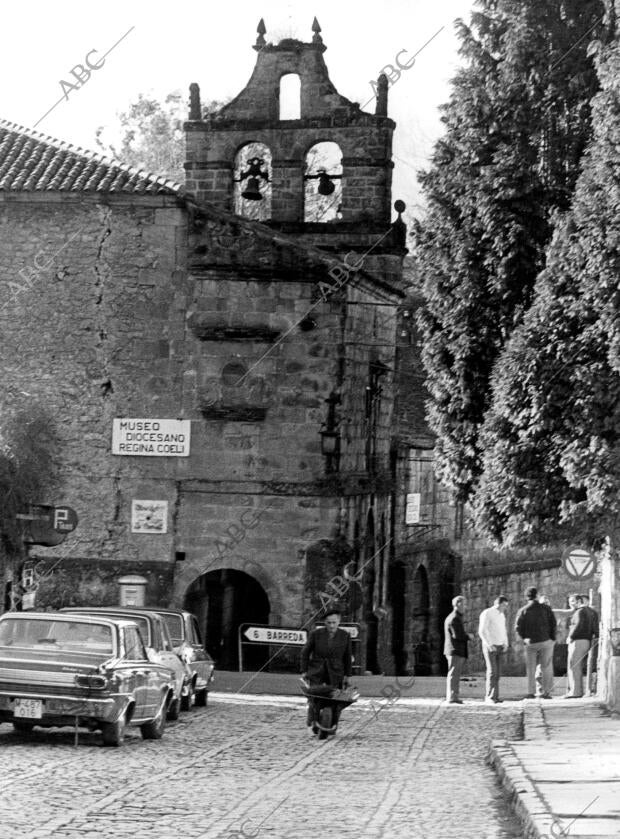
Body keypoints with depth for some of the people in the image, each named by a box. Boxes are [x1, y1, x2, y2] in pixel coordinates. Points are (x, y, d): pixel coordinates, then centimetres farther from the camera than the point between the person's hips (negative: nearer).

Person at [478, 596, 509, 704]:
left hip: (499, 647, 7)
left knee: (497, 672, 3)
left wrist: (506, 644, 6)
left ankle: (495, 696, 5)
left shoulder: (501, 615, 13)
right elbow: (481, 631, -16)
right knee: (492, 671, -13)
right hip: (489, 646, -7)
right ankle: (489, 697, -11)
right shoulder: (487, 614, -12)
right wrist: (489, 645, -23)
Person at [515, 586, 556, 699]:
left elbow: (518, 627, -8)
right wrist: (552, 638, 5)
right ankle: (546, 693, 1)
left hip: (530, 643, 0)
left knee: (530, 669, 7)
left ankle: (530, 693, 0)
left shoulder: (523, 610, -1)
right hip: (546, 641, 0)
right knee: (547, 668, 5)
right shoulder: (546, 608, -1)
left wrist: (524, 638, 6)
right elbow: (553, 624, -5)